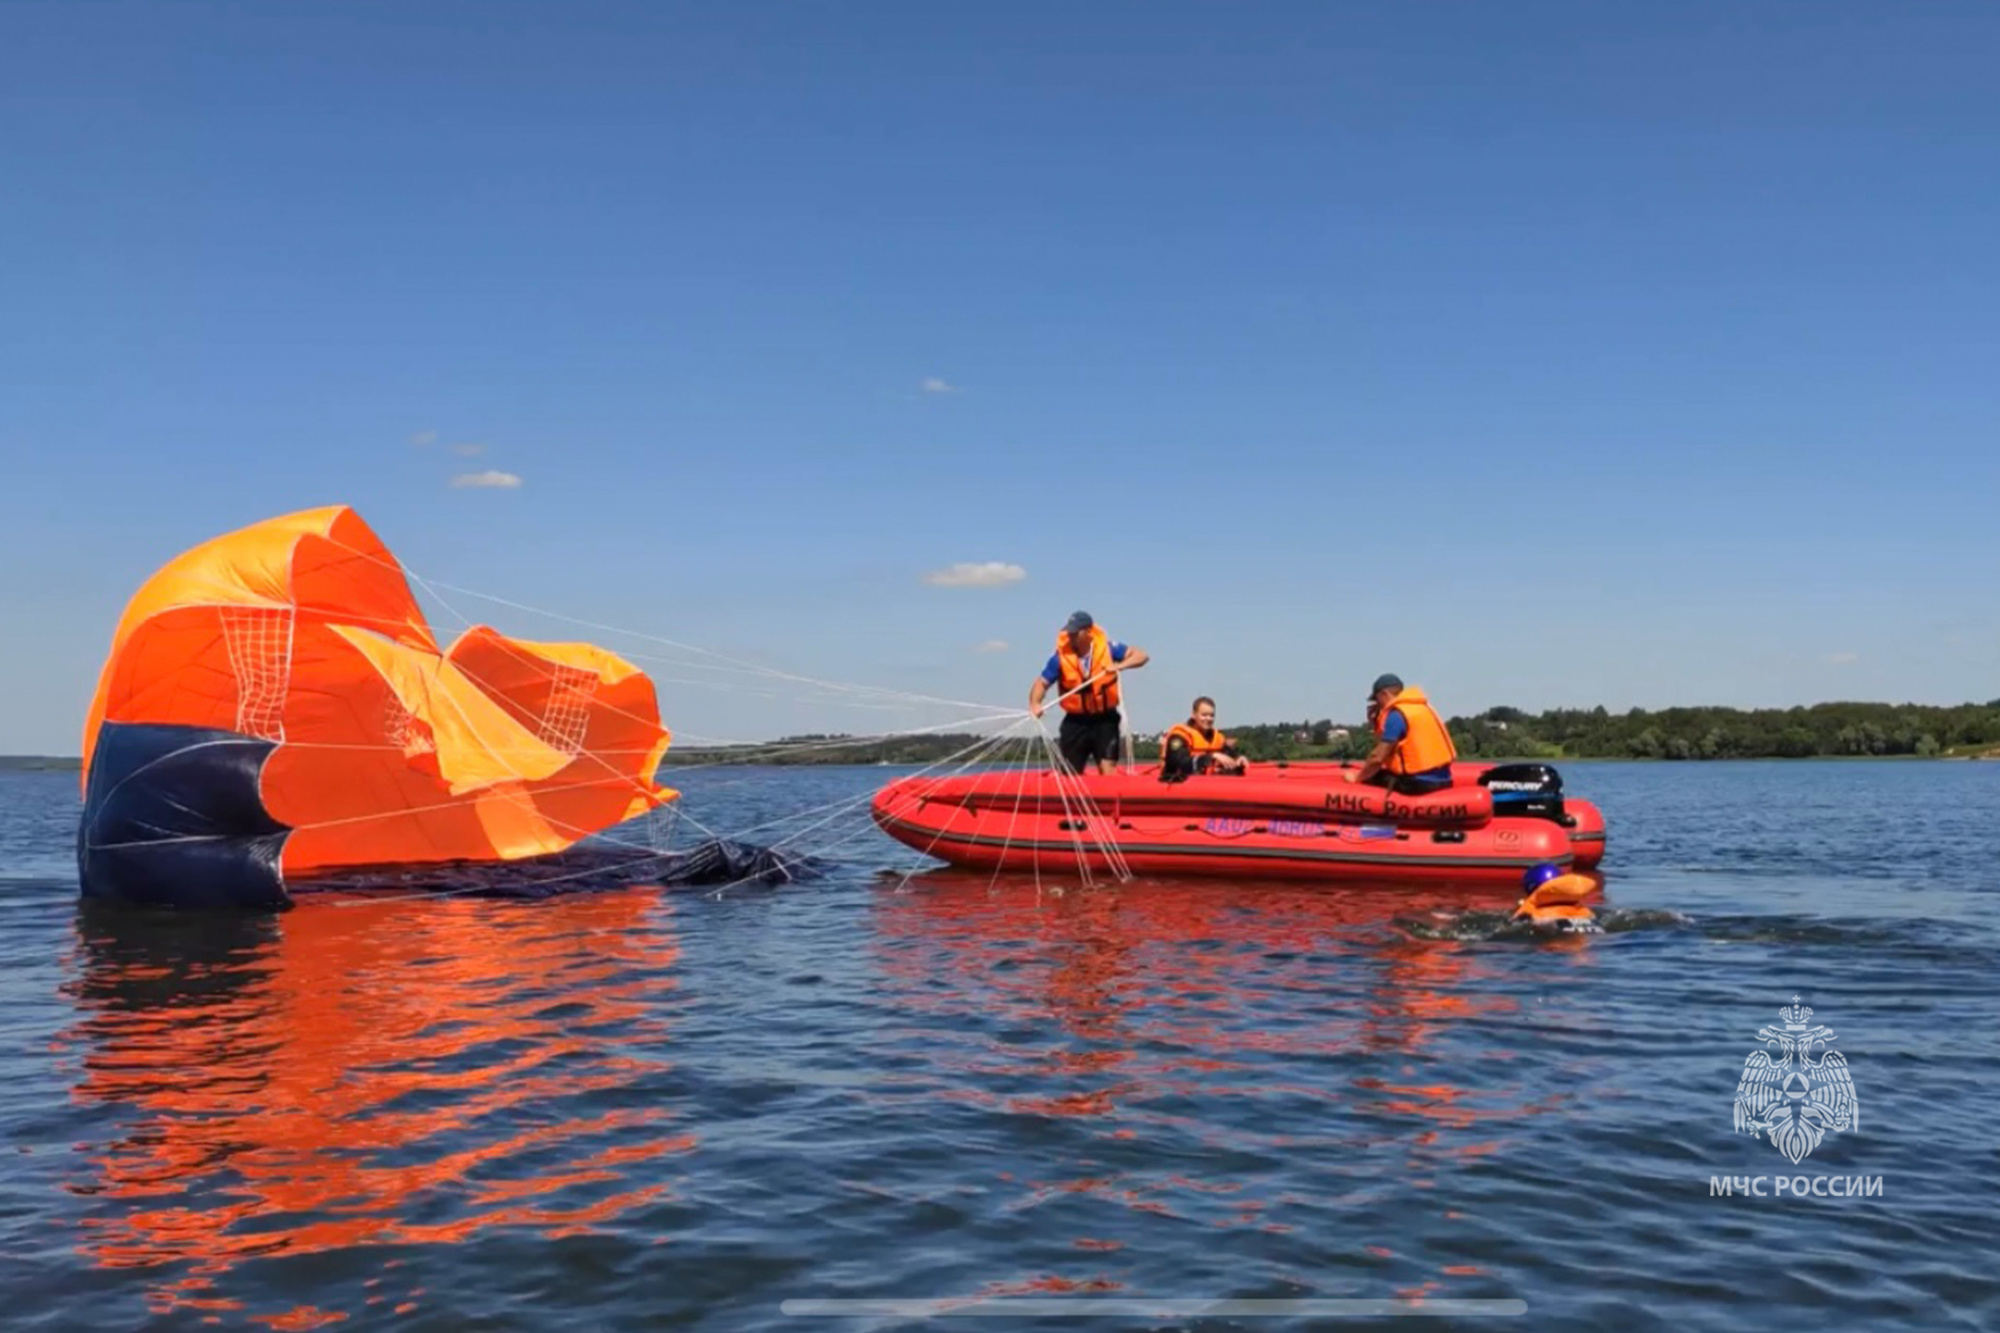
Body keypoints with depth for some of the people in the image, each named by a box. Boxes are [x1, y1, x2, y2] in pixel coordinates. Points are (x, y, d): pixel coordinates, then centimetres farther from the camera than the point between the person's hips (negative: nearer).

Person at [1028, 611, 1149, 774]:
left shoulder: (1107, 648, -8)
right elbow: (1042, 682, -5)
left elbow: (1141, 655, -7)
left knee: (1108, 770, -9)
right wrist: (1035, 703, -25)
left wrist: (1119, 666, -26)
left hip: (1105, 719, -1)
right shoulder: (1061, 656, -8)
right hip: (1075, 721, 1)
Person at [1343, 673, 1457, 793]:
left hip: (1418, 782, -9)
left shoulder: (1396, 715, -10)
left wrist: (1357, 777, -1)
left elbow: (1378, 759, -14)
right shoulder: (1423, 707, 17)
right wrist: (1376, 722, 17)